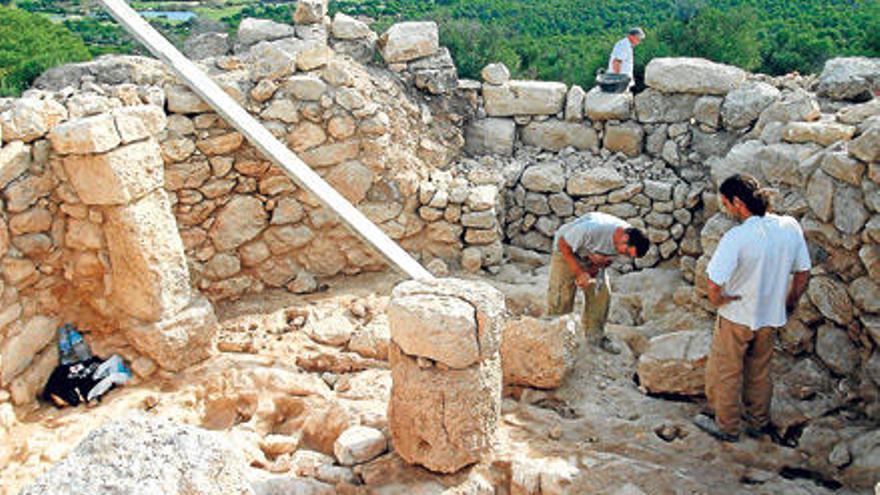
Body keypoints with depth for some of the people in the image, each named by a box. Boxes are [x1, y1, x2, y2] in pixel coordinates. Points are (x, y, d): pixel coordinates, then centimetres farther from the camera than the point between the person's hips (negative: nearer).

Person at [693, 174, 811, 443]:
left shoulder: (736, 237, -29)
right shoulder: (791, 227, -11)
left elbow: (714, 283, -30)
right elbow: (803, 273, 0)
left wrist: (717, 300, -8)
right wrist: (789, 303, 15)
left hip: (736, 318, -6)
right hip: (771, 316, 6)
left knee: (725, 373, 16)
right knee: (760, 372, 25)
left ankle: (727, 427, 31)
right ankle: (759, 423, 41)